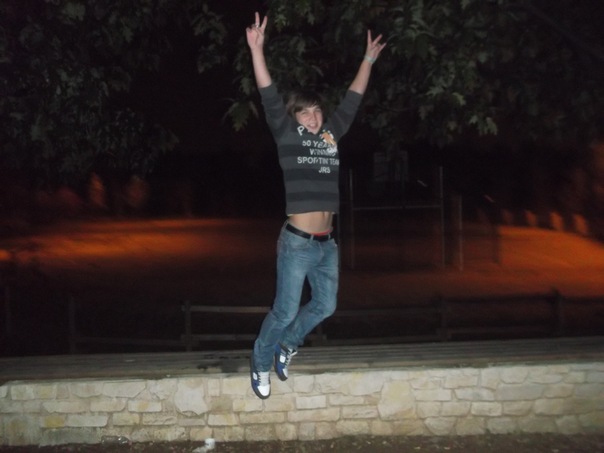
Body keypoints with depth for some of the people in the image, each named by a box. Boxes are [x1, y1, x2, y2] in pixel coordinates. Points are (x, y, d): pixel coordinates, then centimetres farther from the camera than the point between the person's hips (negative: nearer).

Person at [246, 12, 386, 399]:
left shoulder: (331, 133, 9)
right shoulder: (287, 133, -3)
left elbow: (352, 101, 19)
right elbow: (270, 97, -12)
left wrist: (368, 60, 24)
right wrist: (257, 49, -21)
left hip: (327, 243, 6)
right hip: (297, 243, -6)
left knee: (325, 306, 16)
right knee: (285, 311, 0)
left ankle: (287, 345, 37)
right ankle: (261, 362, 23)